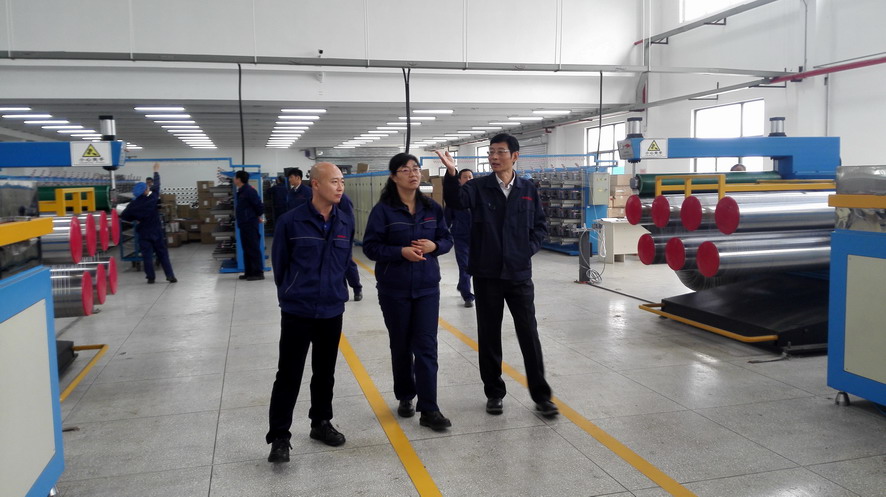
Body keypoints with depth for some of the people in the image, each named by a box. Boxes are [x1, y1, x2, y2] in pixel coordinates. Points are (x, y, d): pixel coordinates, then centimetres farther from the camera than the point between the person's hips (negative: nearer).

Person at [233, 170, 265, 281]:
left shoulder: (249, 191, -16)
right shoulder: (241, 191, 13)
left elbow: (259, 205, -16)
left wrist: (258, 216, -2)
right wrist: (238, 213, 13)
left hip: (251, 224, -10)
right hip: (244, 224, 10)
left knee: (254, 249, -5)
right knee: (246, 249, 13)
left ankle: (258, 273, -1)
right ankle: (249, 272, 20)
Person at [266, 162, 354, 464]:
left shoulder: (346, 221, -1)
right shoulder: (291, 221, -13)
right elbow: (279, 263, -1)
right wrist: (290, 293, 8)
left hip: (332, 310, 4)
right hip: (297, 310, -4)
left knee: (325, 372, 16)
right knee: (289, 375, 2)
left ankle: (321, 423, 33)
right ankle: (279, 437, 13)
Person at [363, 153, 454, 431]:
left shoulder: (432, 208, 2)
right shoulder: (383, 210, -9)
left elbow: (447, 239, 9)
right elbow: (370, 247, -9)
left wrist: (433, 246, -13)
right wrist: (401, 252, -23)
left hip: (427, 286, 2)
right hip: (394, 288, -2)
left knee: (426, 347, -2)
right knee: (401, 346, 12)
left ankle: (429, 410, 2)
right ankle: (405, 397, 32)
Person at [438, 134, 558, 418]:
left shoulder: (528, 189, 4)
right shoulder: (478, 187, -1)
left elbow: (540, 225, 11)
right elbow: (456, 201, -21)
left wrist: (530, 248, -4)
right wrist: (451, 173, -37)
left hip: (519, 273, 0)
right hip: (487, 274, 0)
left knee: (529, 334, 4)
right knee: (489, 335, 8)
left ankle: (541, 395, 15)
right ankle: (494, 393, 23)